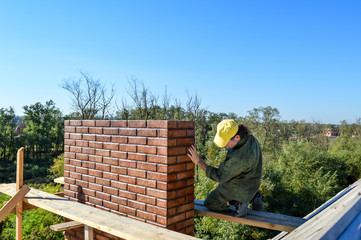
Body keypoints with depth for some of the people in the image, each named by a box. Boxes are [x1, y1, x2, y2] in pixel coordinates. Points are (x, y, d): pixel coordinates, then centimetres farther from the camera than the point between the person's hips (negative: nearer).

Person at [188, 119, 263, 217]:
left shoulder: (238, 158, -38)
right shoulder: (251, 138, -12)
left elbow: (219, 176, -25)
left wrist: (198, 161, -25)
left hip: (237, 188, -7)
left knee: (209, 203, 13)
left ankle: (238, 202, -2)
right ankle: (253, 197, 14)